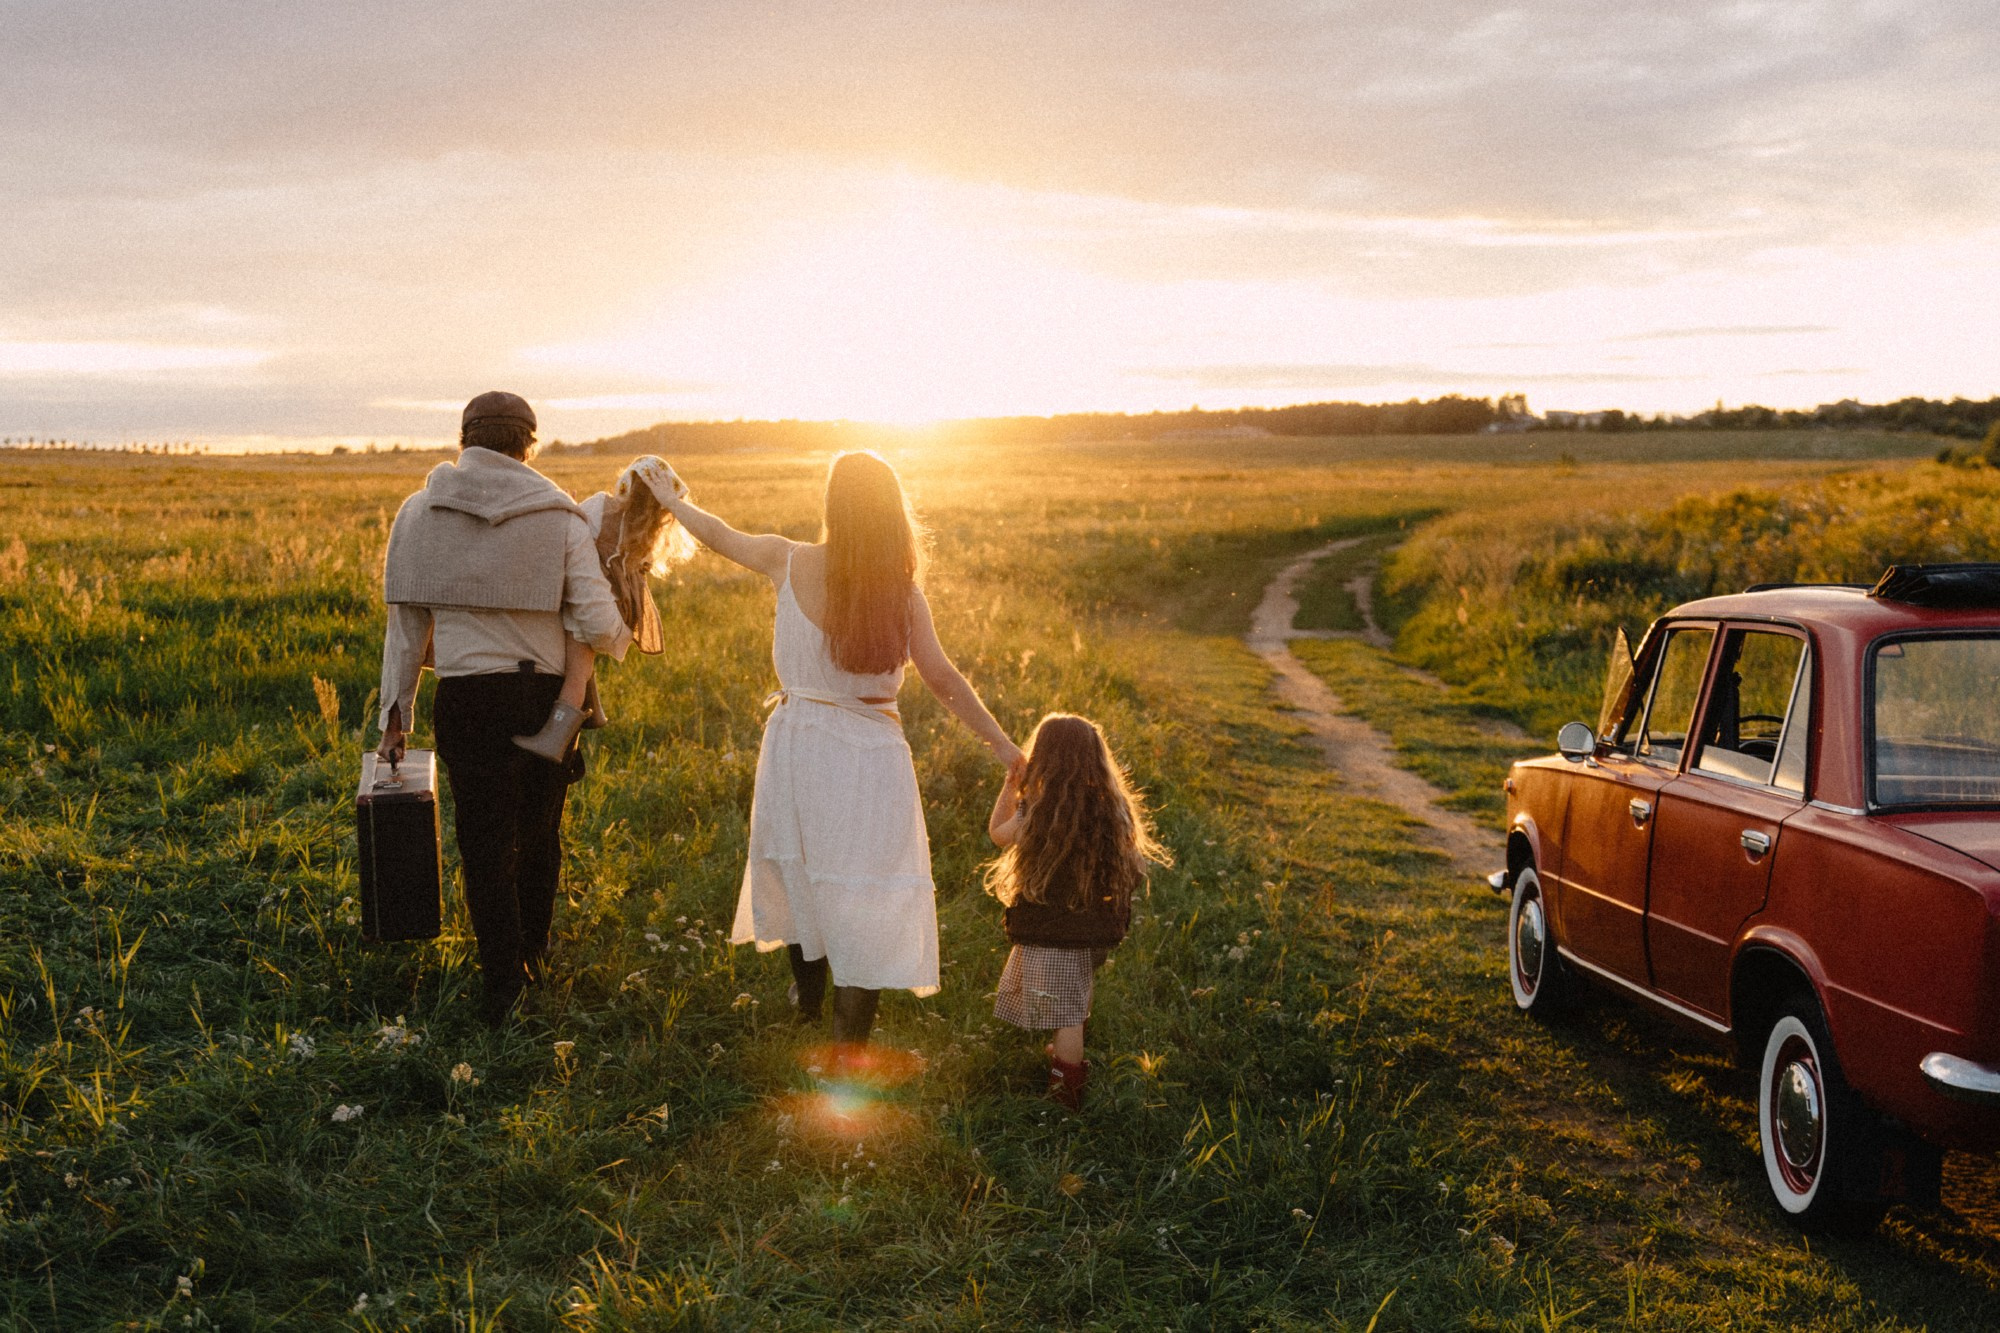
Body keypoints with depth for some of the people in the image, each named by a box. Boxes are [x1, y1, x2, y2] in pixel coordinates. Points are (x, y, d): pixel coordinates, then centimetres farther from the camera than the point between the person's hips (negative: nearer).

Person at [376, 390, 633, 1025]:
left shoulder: (419, 512, 0)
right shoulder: (560, 517, -4)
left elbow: (406, 622, 4)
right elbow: (599, 623, -10)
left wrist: (396, 713, 11)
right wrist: (621, 640, 14)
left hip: (466, 698, 0)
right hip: (546, 696, 1)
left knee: (484, 840, 8)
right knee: (539, 832, 20)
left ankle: (503, 981, 8)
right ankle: (533, 954, 37)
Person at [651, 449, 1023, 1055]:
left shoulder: (790, 563, -8)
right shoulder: (903, 595, -13)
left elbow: (720, 536, 8)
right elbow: (942, 678, -12)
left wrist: (673, 501, 27)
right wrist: (1001, 744, -4)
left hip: (795, 738, 4)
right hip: (867, 752, -3)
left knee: (802, 872, 23)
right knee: (863, 892, 1)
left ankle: (808, 995, 46)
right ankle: (848, 1042, 2)